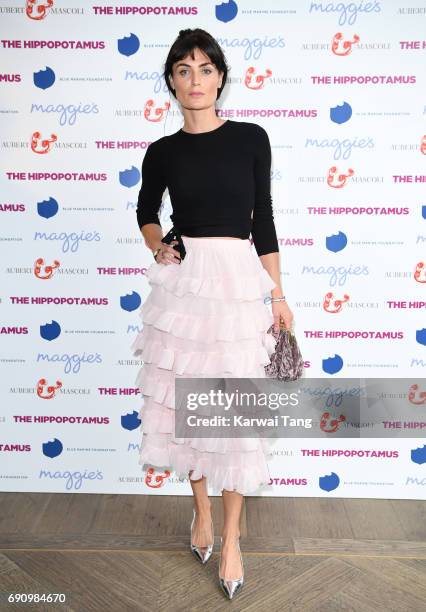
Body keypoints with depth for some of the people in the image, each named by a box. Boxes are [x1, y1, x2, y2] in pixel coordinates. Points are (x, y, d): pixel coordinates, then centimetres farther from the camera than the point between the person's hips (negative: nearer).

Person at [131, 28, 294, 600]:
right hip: (183, 280, 2)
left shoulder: (251, 138, 2)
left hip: (238, 280, -1)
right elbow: (146, 210, 22)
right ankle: (202, 507, 32)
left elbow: (263, 220, 4)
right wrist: (157, 246, 0)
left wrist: (278, 295, 3)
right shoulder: (162, 152, 5)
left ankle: (231, 536, 19)